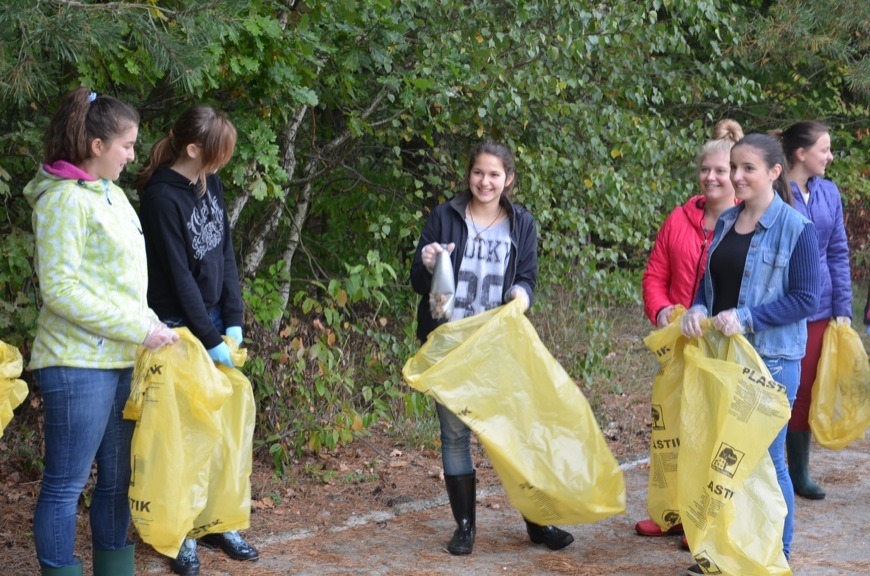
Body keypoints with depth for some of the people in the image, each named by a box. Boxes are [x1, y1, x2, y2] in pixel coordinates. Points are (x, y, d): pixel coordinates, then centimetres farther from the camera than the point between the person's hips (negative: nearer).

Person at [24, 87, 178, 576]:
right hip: (79, 364, -9)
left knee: (118, 478, 15)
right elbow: (60, 290, -18)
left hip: (122, 361, 9)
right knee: (67, 484, 0)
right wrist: (139, 328, -16)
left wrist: (149, 324, 8)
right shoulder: (64, 198, -13)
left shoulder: (111, 193, 14)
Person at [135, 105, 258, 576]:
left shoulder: (211, 184, 4)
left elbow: (224, 254, 8)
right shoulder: (161, 197, -18)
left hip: (212, 319, 7)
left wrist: (232, 322, 2)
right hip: (179, 325, -7)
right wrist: (209, 338, -14)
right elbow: (178, 275, -17)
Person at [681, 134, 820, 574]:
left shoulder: (796, 229, -9)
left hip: (772, 359, -6)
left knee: (766, 460, 1)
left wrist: (746, 317, -21)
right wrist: (698, 310, -6)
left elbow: (805, 299, -12)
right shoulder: (726, 223, 10)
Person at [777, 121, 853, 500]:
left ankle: (799, 473, 23)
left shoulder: (828, 193, 7)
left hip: (818, 309, 6)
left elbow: (838, 253, 10)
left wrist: (843, 309, 5)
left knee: (806, 391, 12)